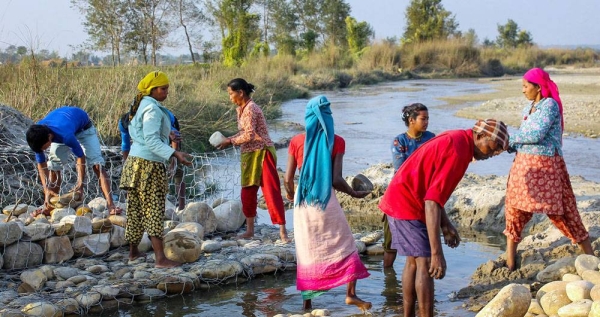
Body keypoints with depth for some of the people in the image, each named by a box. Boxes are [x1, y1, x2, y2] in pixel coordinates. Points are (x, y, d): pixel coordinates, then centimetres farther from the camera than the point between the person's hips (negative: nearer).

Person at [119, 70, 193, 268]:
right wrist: (175, 154, -28)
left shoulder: (141, 106, 14)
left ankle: (133, 252, 22)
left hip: (135, 161, 9)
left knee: (136, 208, 14)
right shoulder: (153, 109, -15)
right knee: (154, 210, -10)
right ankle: (160, 258, -12)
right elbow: (152, 141, -22)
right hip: (149, 164, -9)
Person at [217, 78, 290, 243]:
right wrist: (228, 139, 1)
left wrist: (231, 141, -11)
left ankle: (282, 231, -5)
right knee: (247, 192, 12)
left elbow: (249, 135, -23)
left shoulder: (250, 109, -18)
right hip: (249, 155, 10)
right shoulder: (240, 109, 10)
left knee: (271, 191, -8)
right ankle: (250, 230, 23)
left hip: (262, 154, -10)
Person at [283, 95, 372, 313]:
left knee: (307, 252, 12)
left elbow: (288, 179, 0)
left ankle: (307, 302, 15)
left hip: (303, 201, 3)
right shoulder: (336, 142, -8)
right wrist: (354, 194, 6)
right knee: (345, 245, 11)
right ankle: (351, 293, 1)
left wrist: (290, 194, 21)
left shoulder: (296, 142, -2)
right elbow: (336, 180, -12)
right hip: (326, 201, -3)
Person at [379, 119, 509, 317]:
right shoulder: (458, 151, -23)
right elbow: (432, 201, -29)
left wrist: (445, 224, 16)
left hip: (400, 199, 11)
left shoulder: (456, 140, 9)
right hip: (408, 204, -11)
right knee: (426, 264, -10)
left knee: (414, 261, 16)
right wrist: (437, 252, -31)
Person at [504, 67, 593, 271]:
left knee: (559, 211, -2)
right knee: (515, 209, 9)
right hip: (524, 164, 8)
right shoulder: (529, 107, 12)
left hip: (546, 166, -8)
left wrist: (510, 139, -13)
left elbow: (537, 135, -22)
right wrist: (510, 144, -3)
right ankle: (510, 264, 19)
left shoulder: (550, 105, -13)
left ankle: (589, 256, 12)